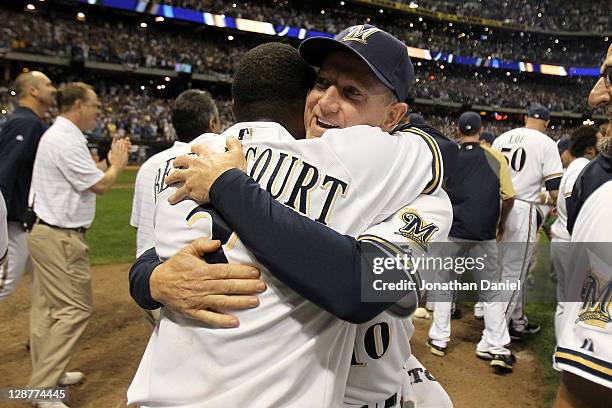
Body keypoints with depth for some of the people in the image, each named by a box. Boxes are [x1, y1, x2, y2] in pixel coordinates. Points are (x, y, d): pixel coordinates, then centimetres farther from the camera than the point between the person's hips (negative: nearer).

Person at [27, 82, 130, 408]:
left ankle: (46, 373, 30)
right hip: (61, 238, -11)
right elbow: (100, 185, -17)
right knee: (75, 309, -5)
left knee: (47, 307, 17)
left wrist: (111, 161, 14)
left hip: (45, 232, 11)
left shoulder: (56, 135, 15)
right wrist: (117, 164, 0)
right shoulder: (67, 140, -18)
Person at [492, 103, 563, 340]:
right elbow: (555, 186, -8)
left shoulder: (502, 138, 12)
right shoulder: (546, 143, -4)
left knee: (511, 269, 18)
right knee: (513, 272, 2)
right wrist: (548, 200, 13)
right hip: (522, 211, -6)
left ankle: (517, 322, 29)